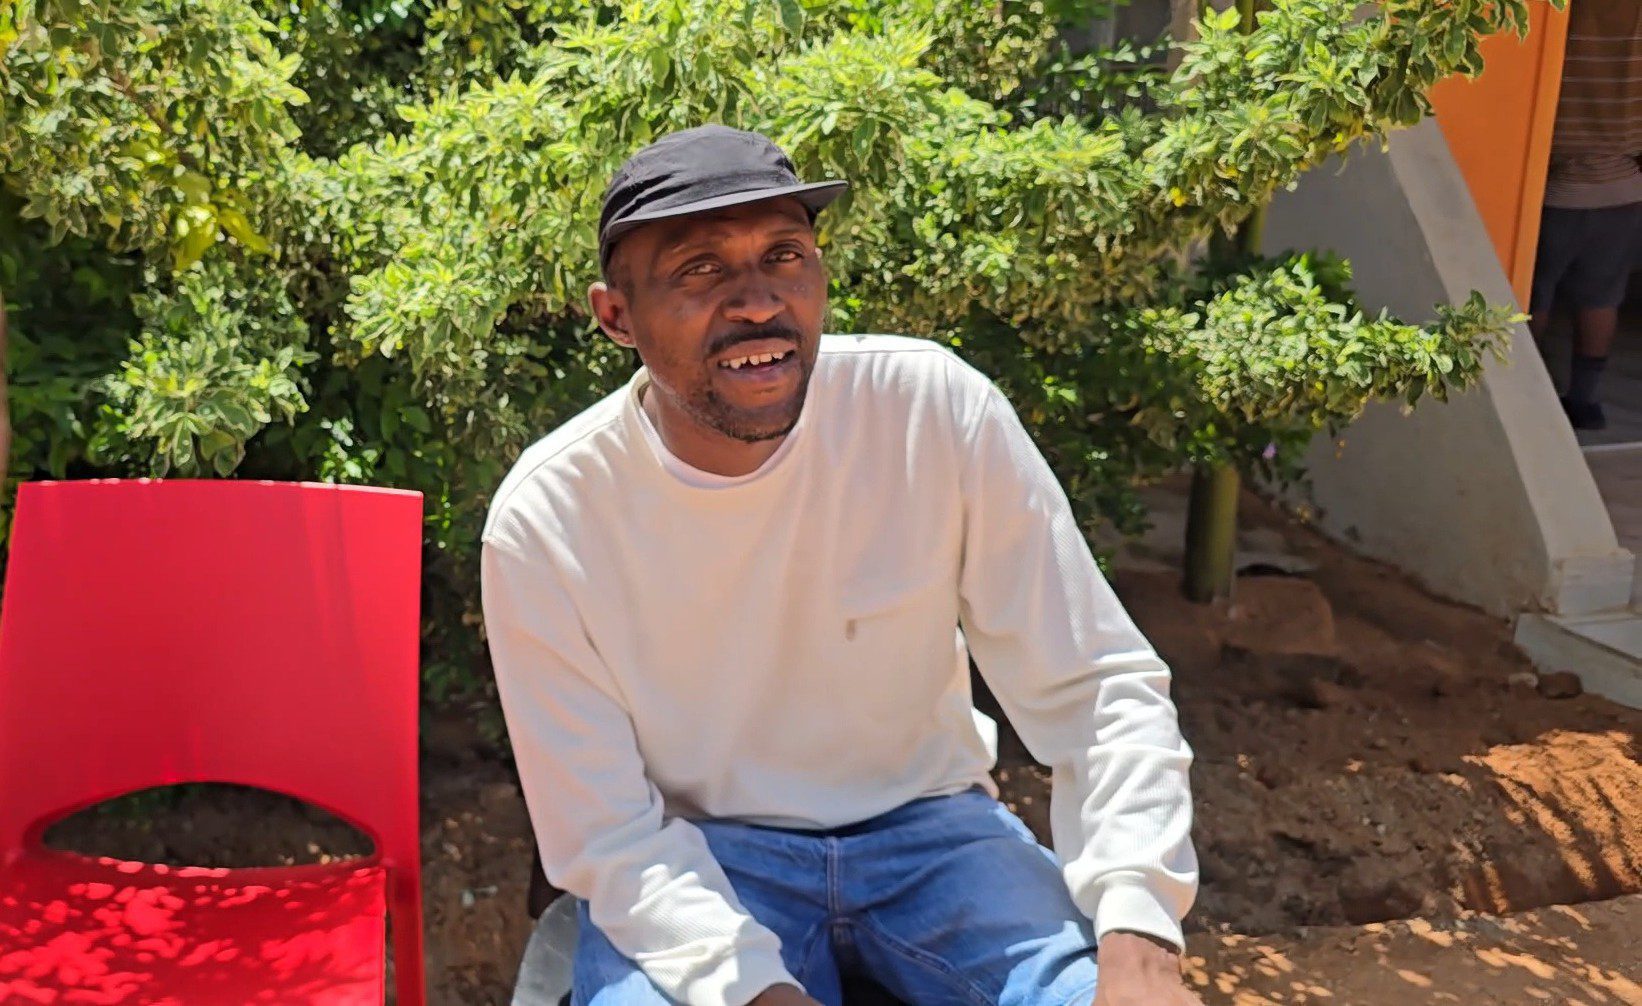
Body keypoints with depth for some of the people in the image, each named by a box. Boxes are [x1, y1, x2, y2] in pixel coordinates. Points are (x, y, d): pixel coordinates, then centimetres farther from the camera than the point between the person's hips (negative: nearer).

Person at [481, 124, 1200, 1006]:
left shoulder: (939, 410, -15)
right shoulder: (543, 522, -16)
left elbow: (1095, 687, -11)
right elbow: (609, 833, -11)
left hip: (928, 828, 1)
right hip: (692, 859, 0)